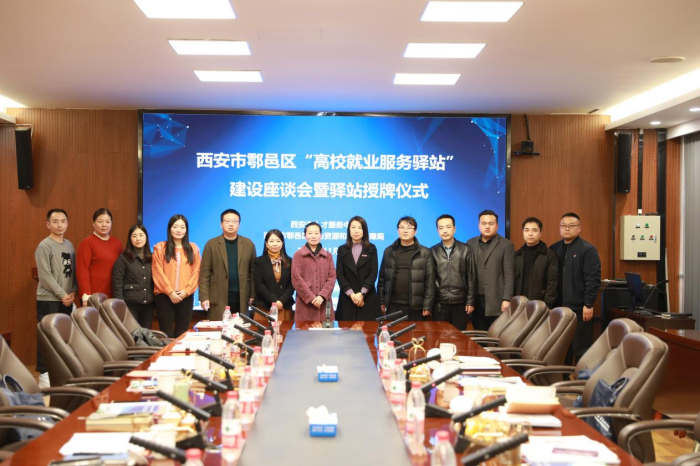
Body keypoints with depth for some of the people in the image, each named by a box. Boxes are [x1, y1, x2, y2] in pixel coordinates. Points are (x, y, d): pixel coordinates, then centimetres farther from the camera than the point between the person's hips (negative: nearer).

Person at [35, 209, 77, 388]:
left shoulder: (69, 245, 12)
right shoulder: (44, 246, -8)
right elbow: (45, 275, -14)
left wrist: (73, 292, -1)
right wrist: (62, 294, -15)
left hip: (67, 300, 6)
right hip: (49, 299, -6)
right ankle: (44, 374, 0)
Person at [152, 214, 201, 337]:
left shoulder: (193, 248, 10)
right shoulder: (160, 248, 3)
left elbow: (196, 272, 4)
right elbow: (158, 272, -3)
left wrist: (186, 291, -9)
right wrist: (170, 291, -11)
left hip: (186, 297, 2)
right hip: (164, 296, -2)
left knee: (182, 334, 5)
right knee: (167, 334, -4)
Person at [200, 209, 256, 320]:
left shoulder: (248, 244, 8)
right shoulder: (211, 244, 3)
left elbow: (252, 272, 9)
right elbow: (205, 273, 0)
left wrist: (253, 295, 3)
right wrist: (204, 297, -6)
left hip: (242, 300, 2)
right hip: (219, 300, -1)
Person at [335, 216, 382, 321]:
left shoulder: (371, 249, 7)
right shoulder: (342, 249, 9)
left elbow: (373, 273, -1)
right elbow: (339, 274, 1)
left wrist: (361, 293, -13)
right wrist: (351, 294, -11)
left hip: (368, 297, 0)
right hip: (347, 298, 1)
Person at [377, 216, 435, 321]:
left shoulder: (425, 253, 2)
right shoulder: (389, 251, 9)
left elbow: (430, 282, -1)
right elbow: (382, 278, 10)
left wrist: (427, 306, -6)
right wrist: (381, 301, 5)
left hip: (416, 306, -2)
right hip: (393, 305, 2)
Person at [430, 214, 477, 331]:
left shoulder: (466, 249, 2)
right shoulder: (433, 251, 5)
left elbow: (471, 278, 2)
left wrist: (470, 301, -2)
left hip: (460, 303, -1)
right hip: (439, 303, 1)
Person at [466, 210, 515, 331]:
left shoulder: (506, 245, -1)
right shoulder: (471, 243, 11)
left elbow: (509, 275, -5)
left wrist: (507, 299, -12)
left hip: (496, 301, -4)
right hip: (476, 300, 4)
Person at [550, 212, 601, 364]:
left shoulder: (588, 250, -6)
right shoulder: (554, 249, 12)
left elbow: (593, 280, -11)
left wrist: (588, 304, -15)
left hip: (579, 308, -5)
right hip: (558, 307, 5)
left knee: (581, 349, 2)